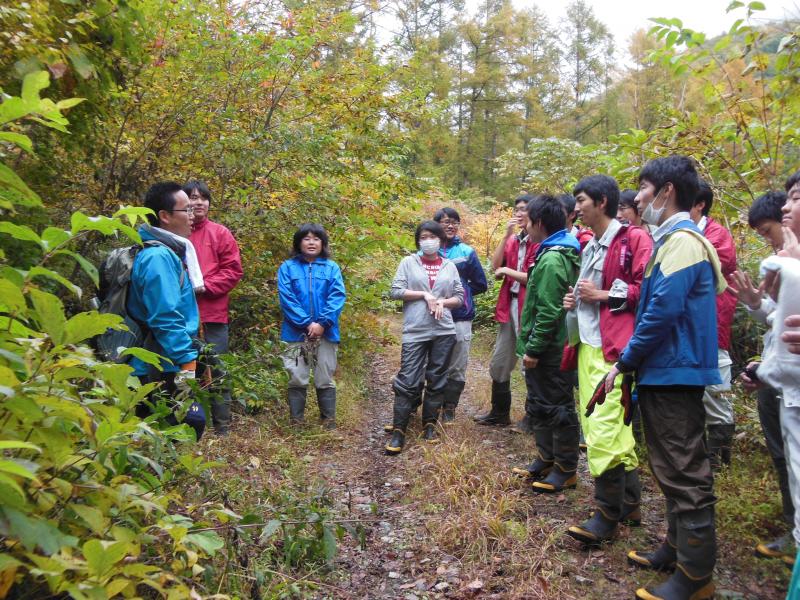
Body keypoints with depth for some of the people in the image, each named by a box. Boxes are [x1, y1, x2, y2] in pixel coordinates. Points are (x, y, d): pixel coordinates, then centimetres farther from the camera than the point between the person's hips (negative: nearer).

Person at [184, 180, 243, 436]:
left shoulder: (220, 233, 5)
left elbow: (233, 270, 0)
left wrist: (205, 286, -10)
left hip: (212, 313, 0)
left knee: (217, 371, 4)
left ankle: (223, 427, 13)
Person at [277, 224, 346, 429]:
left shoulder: (332, 268, 5)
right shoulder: (287, 267, 3)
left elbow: (337, 297, -4)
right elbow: (287, 299, -6)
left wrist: (322, 323, -16)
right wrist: (307, 323, -15)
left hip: (326, 332, 1)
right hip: (297, 332, 0)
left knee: (325, 380, 9)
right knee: (297, 380, 6)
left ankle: (329, 423, 21)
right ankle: (296, 423, 18)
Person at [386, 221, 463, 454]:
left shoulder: (449, 266, 11)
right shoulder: (409, 262, 5)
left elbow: (459, 297, 11)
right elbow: (395, 290, -3)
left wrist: (442, 302, -8)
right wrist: (424, 295, -10)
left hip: (444, 331, 3)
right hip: (415, 331, -3)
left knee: (437, 380, 9)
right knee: (407, 381, -6)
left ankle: (429, 425, 23)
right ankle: (398, 431, 1)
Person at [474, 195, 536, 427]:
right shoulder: (513, 240, 12)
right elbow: (495, 267, 1)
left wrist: (508, 271, -7)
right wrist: (506, 236, -4)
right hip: (509, 307, 8)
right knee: (499, 363, 14)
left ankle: (532, 416, 19)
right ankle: (500, 412, 29)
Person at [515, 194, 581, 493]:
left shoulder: (552, 258, -19)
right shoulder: (563, 252, 13)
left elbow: (548, 311, -24)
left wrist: (533, 348, -19)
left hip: (549, 349, -10)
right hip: (548, 347, 10)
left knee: (557, 406, 1)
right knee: (540, 403, 19)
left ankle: (566, 469, 14)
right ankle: (547, 459, 32)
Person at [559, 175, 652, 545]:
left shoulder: (634, 239, -6)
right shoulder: (589, 248, 21)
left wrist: (604, 294, -15)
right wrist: (576, 301, 13)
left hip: (614, 348, -9)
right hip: (588, 346, 9)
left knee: (603, 428, -11)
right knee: (613, 428, 13)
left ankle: (607, 514, 2)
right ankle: (629, 503, 25)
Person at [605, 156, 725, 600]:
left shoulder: (682, 240, -15)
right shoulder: (671, 240, 16)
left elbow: (662, 311, -23)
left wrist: (625, 362, -13)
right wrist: (633, 362, 14)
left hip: (675, 375, -10)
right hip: (664, 373, 10)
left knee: (684, 474, -1)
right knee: (673, 470, 19)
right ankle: (678, 547, 33)